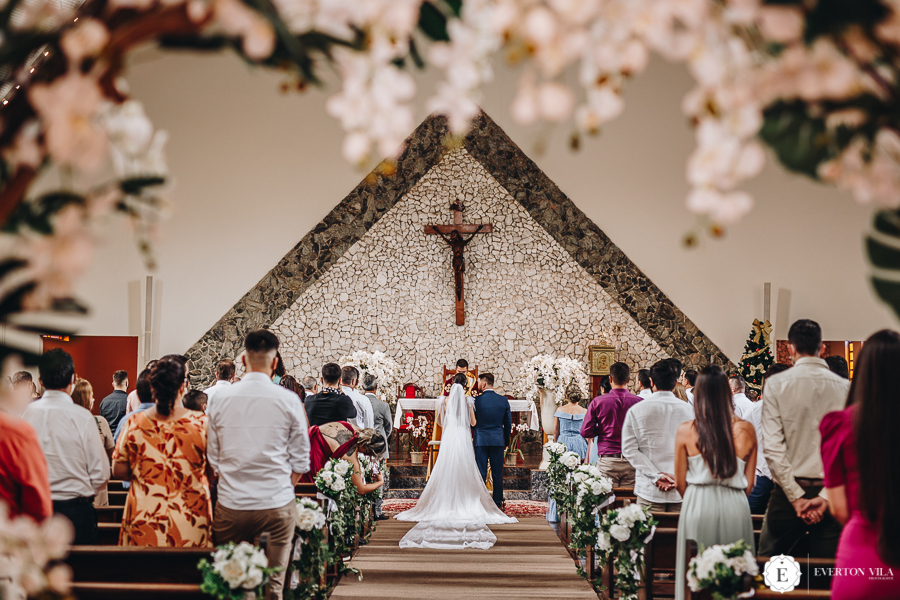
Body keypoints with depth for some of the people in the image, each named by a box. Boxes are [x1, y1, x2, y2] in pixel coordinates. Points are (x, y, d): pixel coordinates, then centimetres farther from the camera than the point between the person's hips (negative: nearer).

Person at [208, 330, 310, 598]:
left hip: (230, 506, 2)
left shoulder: (221, 399, 2)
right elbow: (300, 460, 2)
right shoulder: (288, 400, -4)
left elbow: (213, 457, 8)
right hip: (276, 506, -2)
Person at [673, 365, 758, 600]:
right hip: (735, 508, 1)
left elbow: (680, 483, 1)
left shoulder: (686, 431, -6)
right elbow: (749, 483, 4)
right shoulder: (746, 430, -3)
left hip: (698, 507, -1)